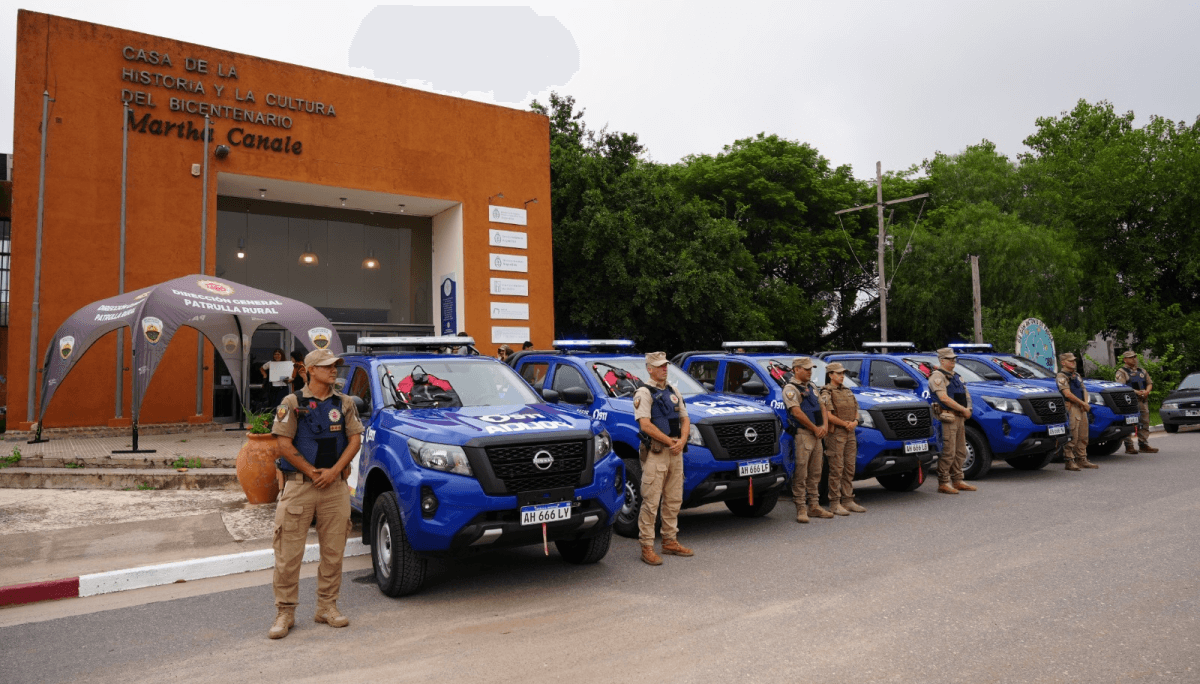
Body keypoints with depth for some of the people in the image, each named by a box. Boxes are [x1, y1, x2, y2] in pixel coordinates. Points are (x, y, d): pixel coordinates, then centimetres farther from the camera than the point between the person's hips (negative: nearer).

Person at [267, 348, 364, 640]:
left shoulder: (344, 403, 8)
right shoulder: (292, 403, 0)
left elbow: (355, 439, 3)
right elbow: (284, 444, -5)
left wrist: (334, 471, -9)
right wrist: (313, 473, -9)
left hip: (335, 485, 3)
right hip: (299, 484, -3)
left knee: (333, 551, 8)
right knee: (289, 553, 0)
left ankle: (327, 607, 21)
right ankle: (285, 612, 13)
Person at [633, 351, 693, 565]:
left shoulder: (674, 392, 16)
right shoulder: (644, 393, -6)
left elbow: (685, 419, 16)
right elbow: (645, 425, -16)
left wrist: (682, 441, -2)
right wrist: (670, 442, -13)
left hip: (676, 452, 7)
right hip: (655, 453, -7)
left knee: (674, 500, 13)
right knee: (651, 502, -6)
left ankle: (670, 541, 24)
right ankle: (647, 547, 0)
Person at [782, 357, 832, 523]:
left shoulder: (811, 387, 18)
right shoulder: (790, 389, -8)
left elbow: (822, 407, 17)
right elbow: (797, 413, -17)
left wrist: (825, 426, -1)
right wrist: (815, 429, -11)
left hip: (817, 435, 8)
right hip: (802, 435, -8)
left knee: (815, 473, 12)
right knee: (800, 474, -6)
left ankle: (814, 506, 20)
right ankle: (801, 509, -1)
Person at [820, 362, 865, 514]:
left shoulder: (847, 391, 17)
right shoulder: (826, 393, -7)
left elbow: (856, 410, 17)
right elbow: (828, 415, -17)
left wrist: (855, 421, -4)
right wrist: (846, 424, -13)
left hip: (850, 433, 8)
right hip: (835, 434, -8)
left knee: (849, 469, 10)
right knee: (836, 470, -6)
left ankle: (848, 501, 18)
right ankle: (835, 504, -2)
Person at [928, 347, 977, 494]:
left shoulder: (955, 376, 21)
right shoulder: (937, 376, -8)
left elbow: (966, 394, 20)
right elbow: (944, 398, -18)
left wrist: (968, 409, 0)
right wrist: (963, 409, -14)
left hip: (960, 418, 9)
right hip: (947, 418, -9)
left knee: (960, 452, 12)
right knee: (948, 453, -9)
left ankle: (958, 481, 21)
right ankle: (943, 483, -2)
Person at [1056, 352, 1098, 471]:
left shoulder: (1076, 375, 21)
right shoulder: (1061, 376, -8)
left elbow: (1084, 390, 19)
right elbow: (1067, 394, -17)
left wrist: (1086, 403, 0)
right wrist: (1083, 403, -12)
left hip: (1082, 409, 9)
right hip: (1071, 408, -9)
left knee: (1083, 436, 12)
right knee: (1071, 437, -9)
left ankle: (1082, 460, 20)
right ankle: (1069, 462, -6)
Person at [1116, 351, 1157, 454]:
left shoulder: (1142, 371, 21)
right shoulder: (1121, 372, -2)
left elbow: (1150, 383, 19)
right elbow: (1121, 386, -13)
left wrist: (1147, 391, -2)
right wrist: (1136, 392, -21)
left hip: (1143, 400, 7)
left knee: (1144, 423, 9)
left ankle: (1143, 445, 17)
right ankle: (1129, 446, -4)